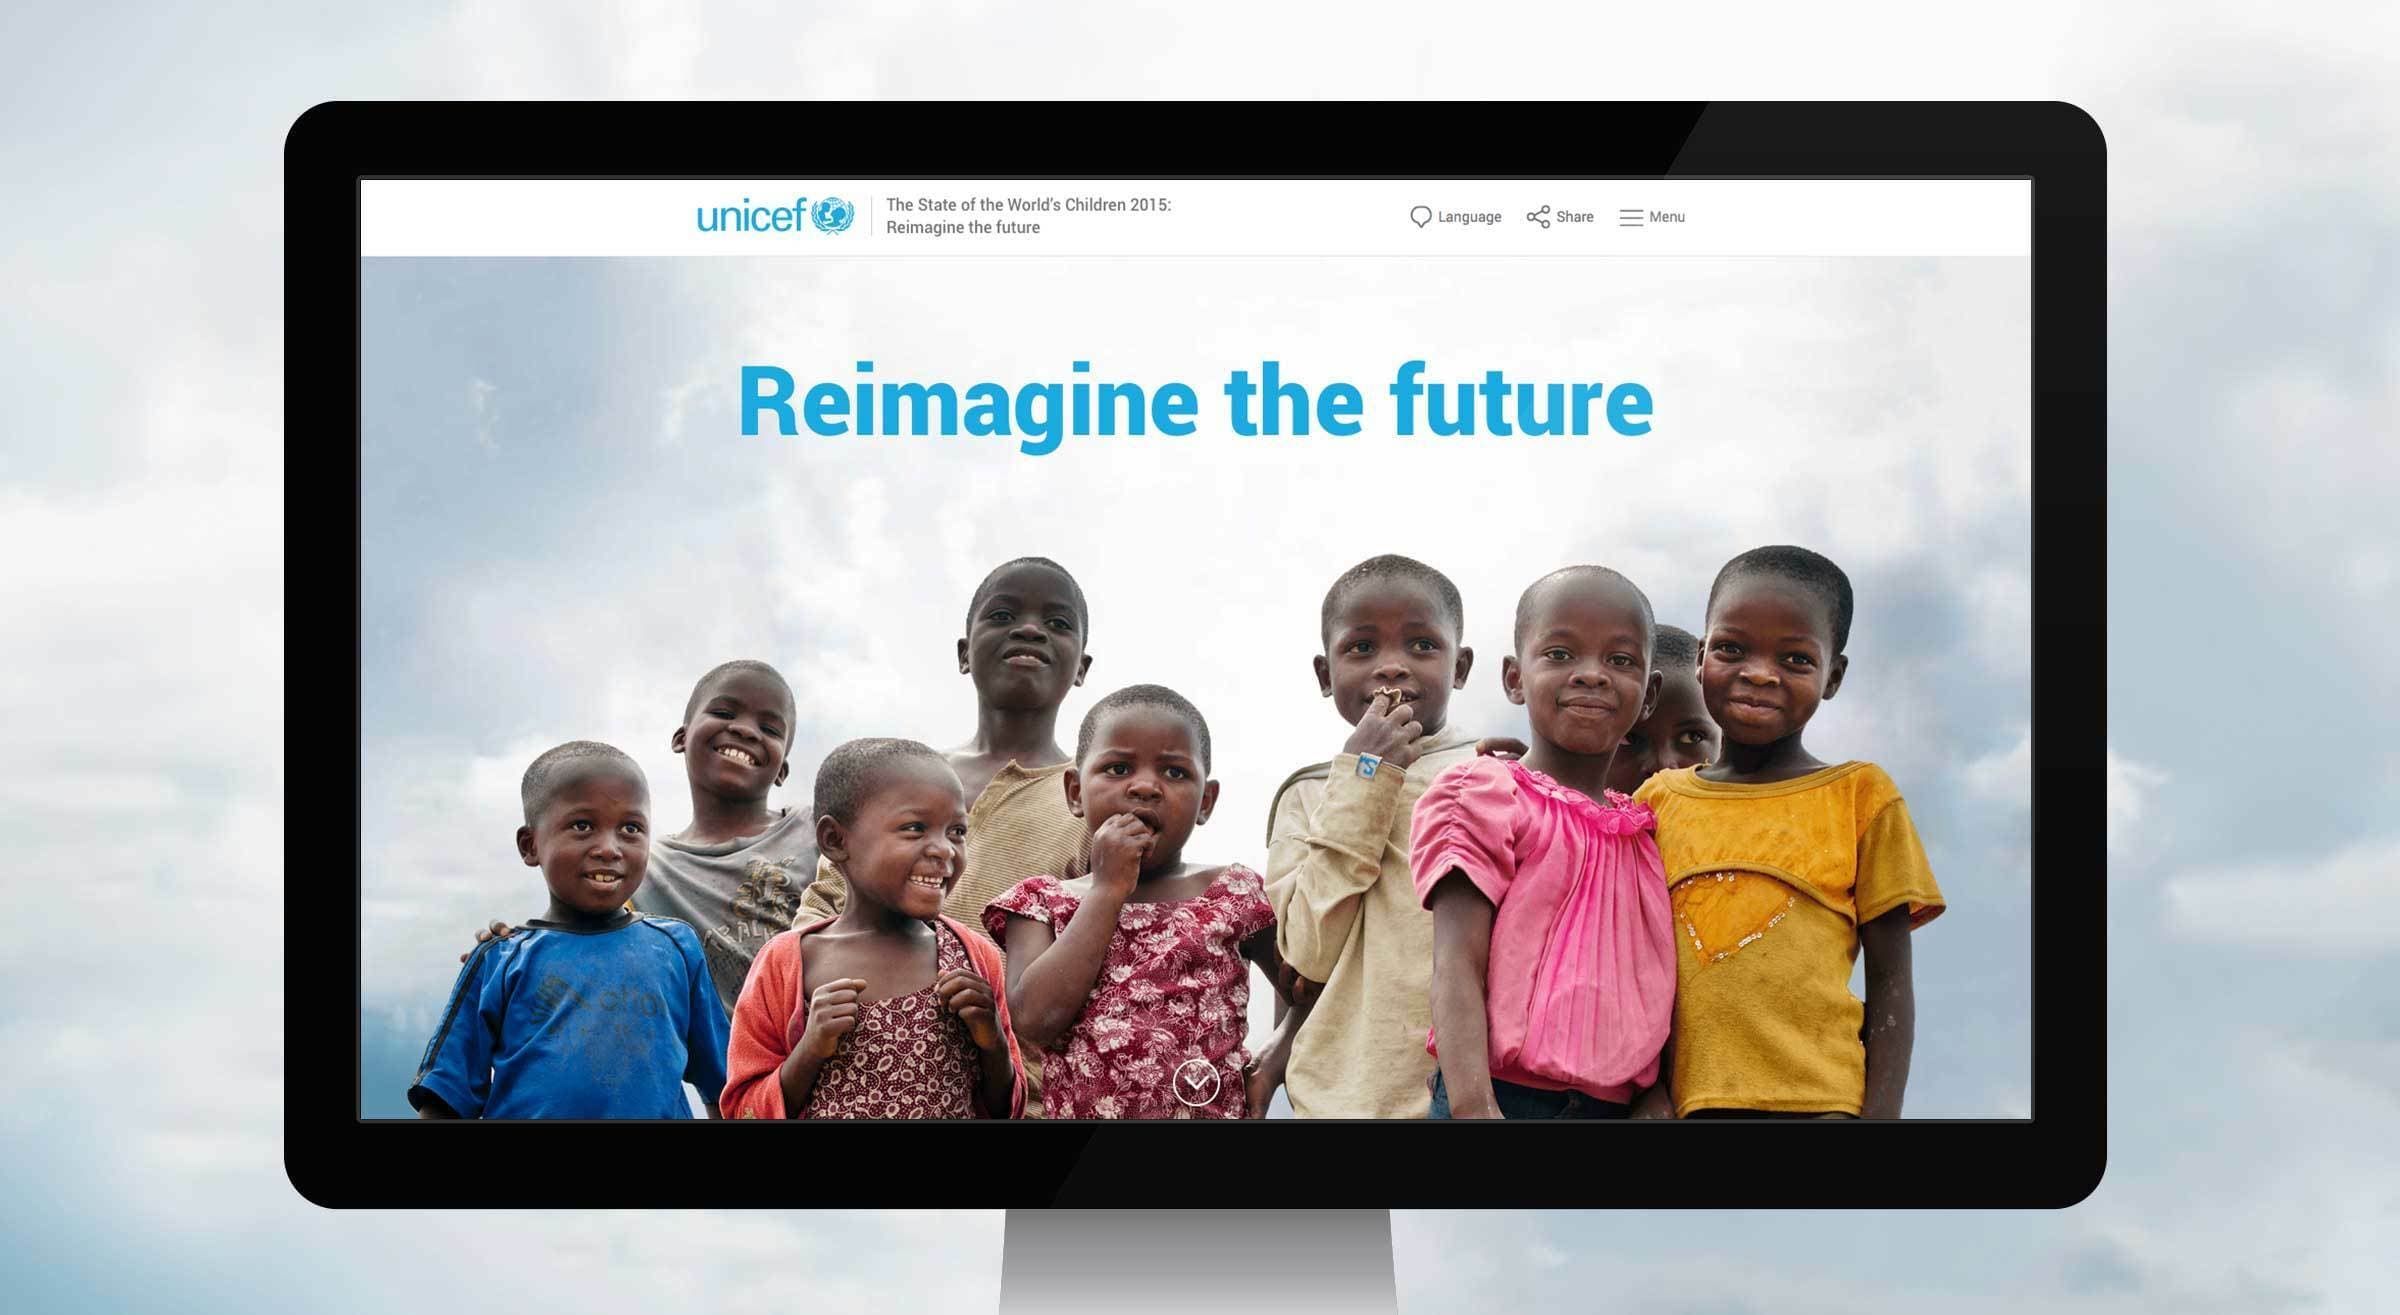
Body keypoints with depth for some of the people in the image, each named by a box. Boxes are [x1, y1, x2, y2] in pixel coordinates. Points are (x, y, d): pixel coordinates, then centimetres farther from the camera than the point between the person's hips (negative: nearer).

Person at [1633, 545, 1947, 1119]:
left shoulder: (1859, 797, 5)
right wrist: (1649, 1092, 0)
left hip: (1819, 1103, -2)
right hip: (1688, 1105, 2)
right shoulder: (1659, 800, 11)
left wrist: (1881, 1113, -4)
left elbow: (1890, 979, 5)